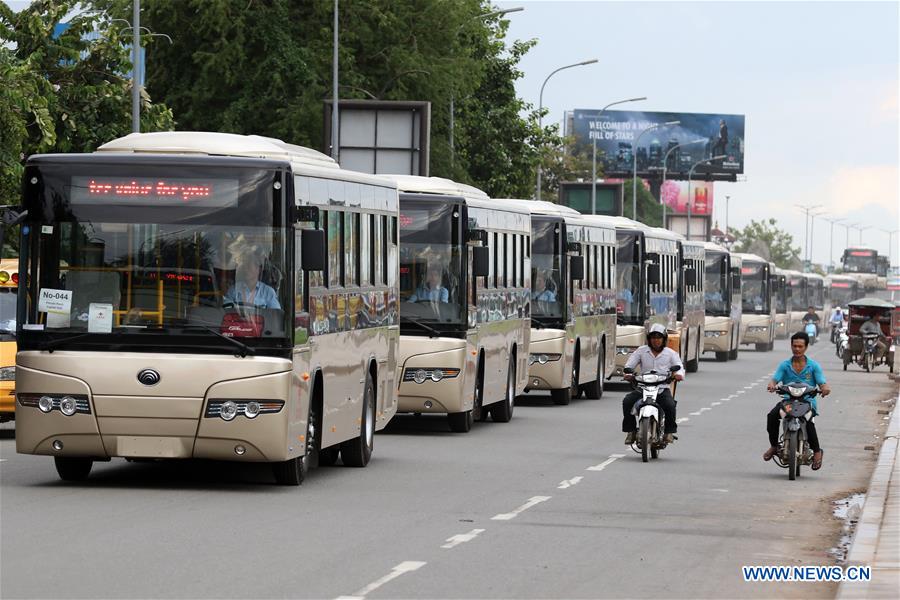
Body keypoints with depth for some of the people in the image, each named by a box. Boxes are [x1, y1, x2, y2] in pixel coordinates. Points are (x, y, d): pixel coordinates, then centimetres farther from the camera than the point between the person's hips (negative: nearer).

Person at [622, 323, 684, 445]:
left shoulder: (671, 354, 12)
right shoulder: (641, 351, 12)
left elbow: (679, 366, 2)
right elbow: (629, 364, 5)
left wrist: (679, 374, -23)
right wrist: (628, 374, -18)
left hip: (663, 388, -1)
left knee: (670, 405, -31)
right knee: (627, 401, -23)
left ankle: (669, 432, -9)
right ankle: (631, 431, -10)